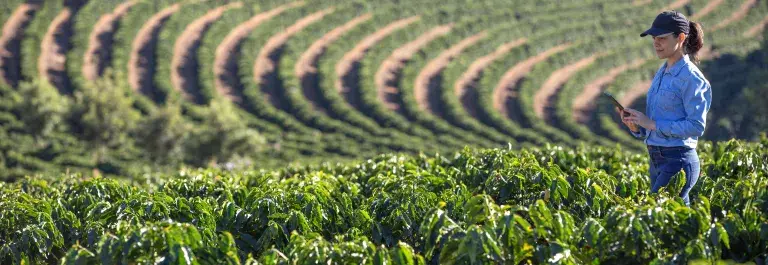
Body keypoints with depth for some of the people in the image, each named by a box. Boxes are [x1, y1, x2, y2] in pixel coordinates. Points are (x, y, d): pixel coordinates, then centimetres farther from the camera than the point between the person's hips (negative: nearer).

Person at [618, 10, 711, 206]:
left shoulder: (691, 77, -11)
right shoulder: (662, 73, 15)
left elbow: (697, 126, -17)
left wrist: (652, 123, -18)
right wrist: (636, 126, -1)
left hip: (678, 161, -9)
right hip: (658, 161, 9)